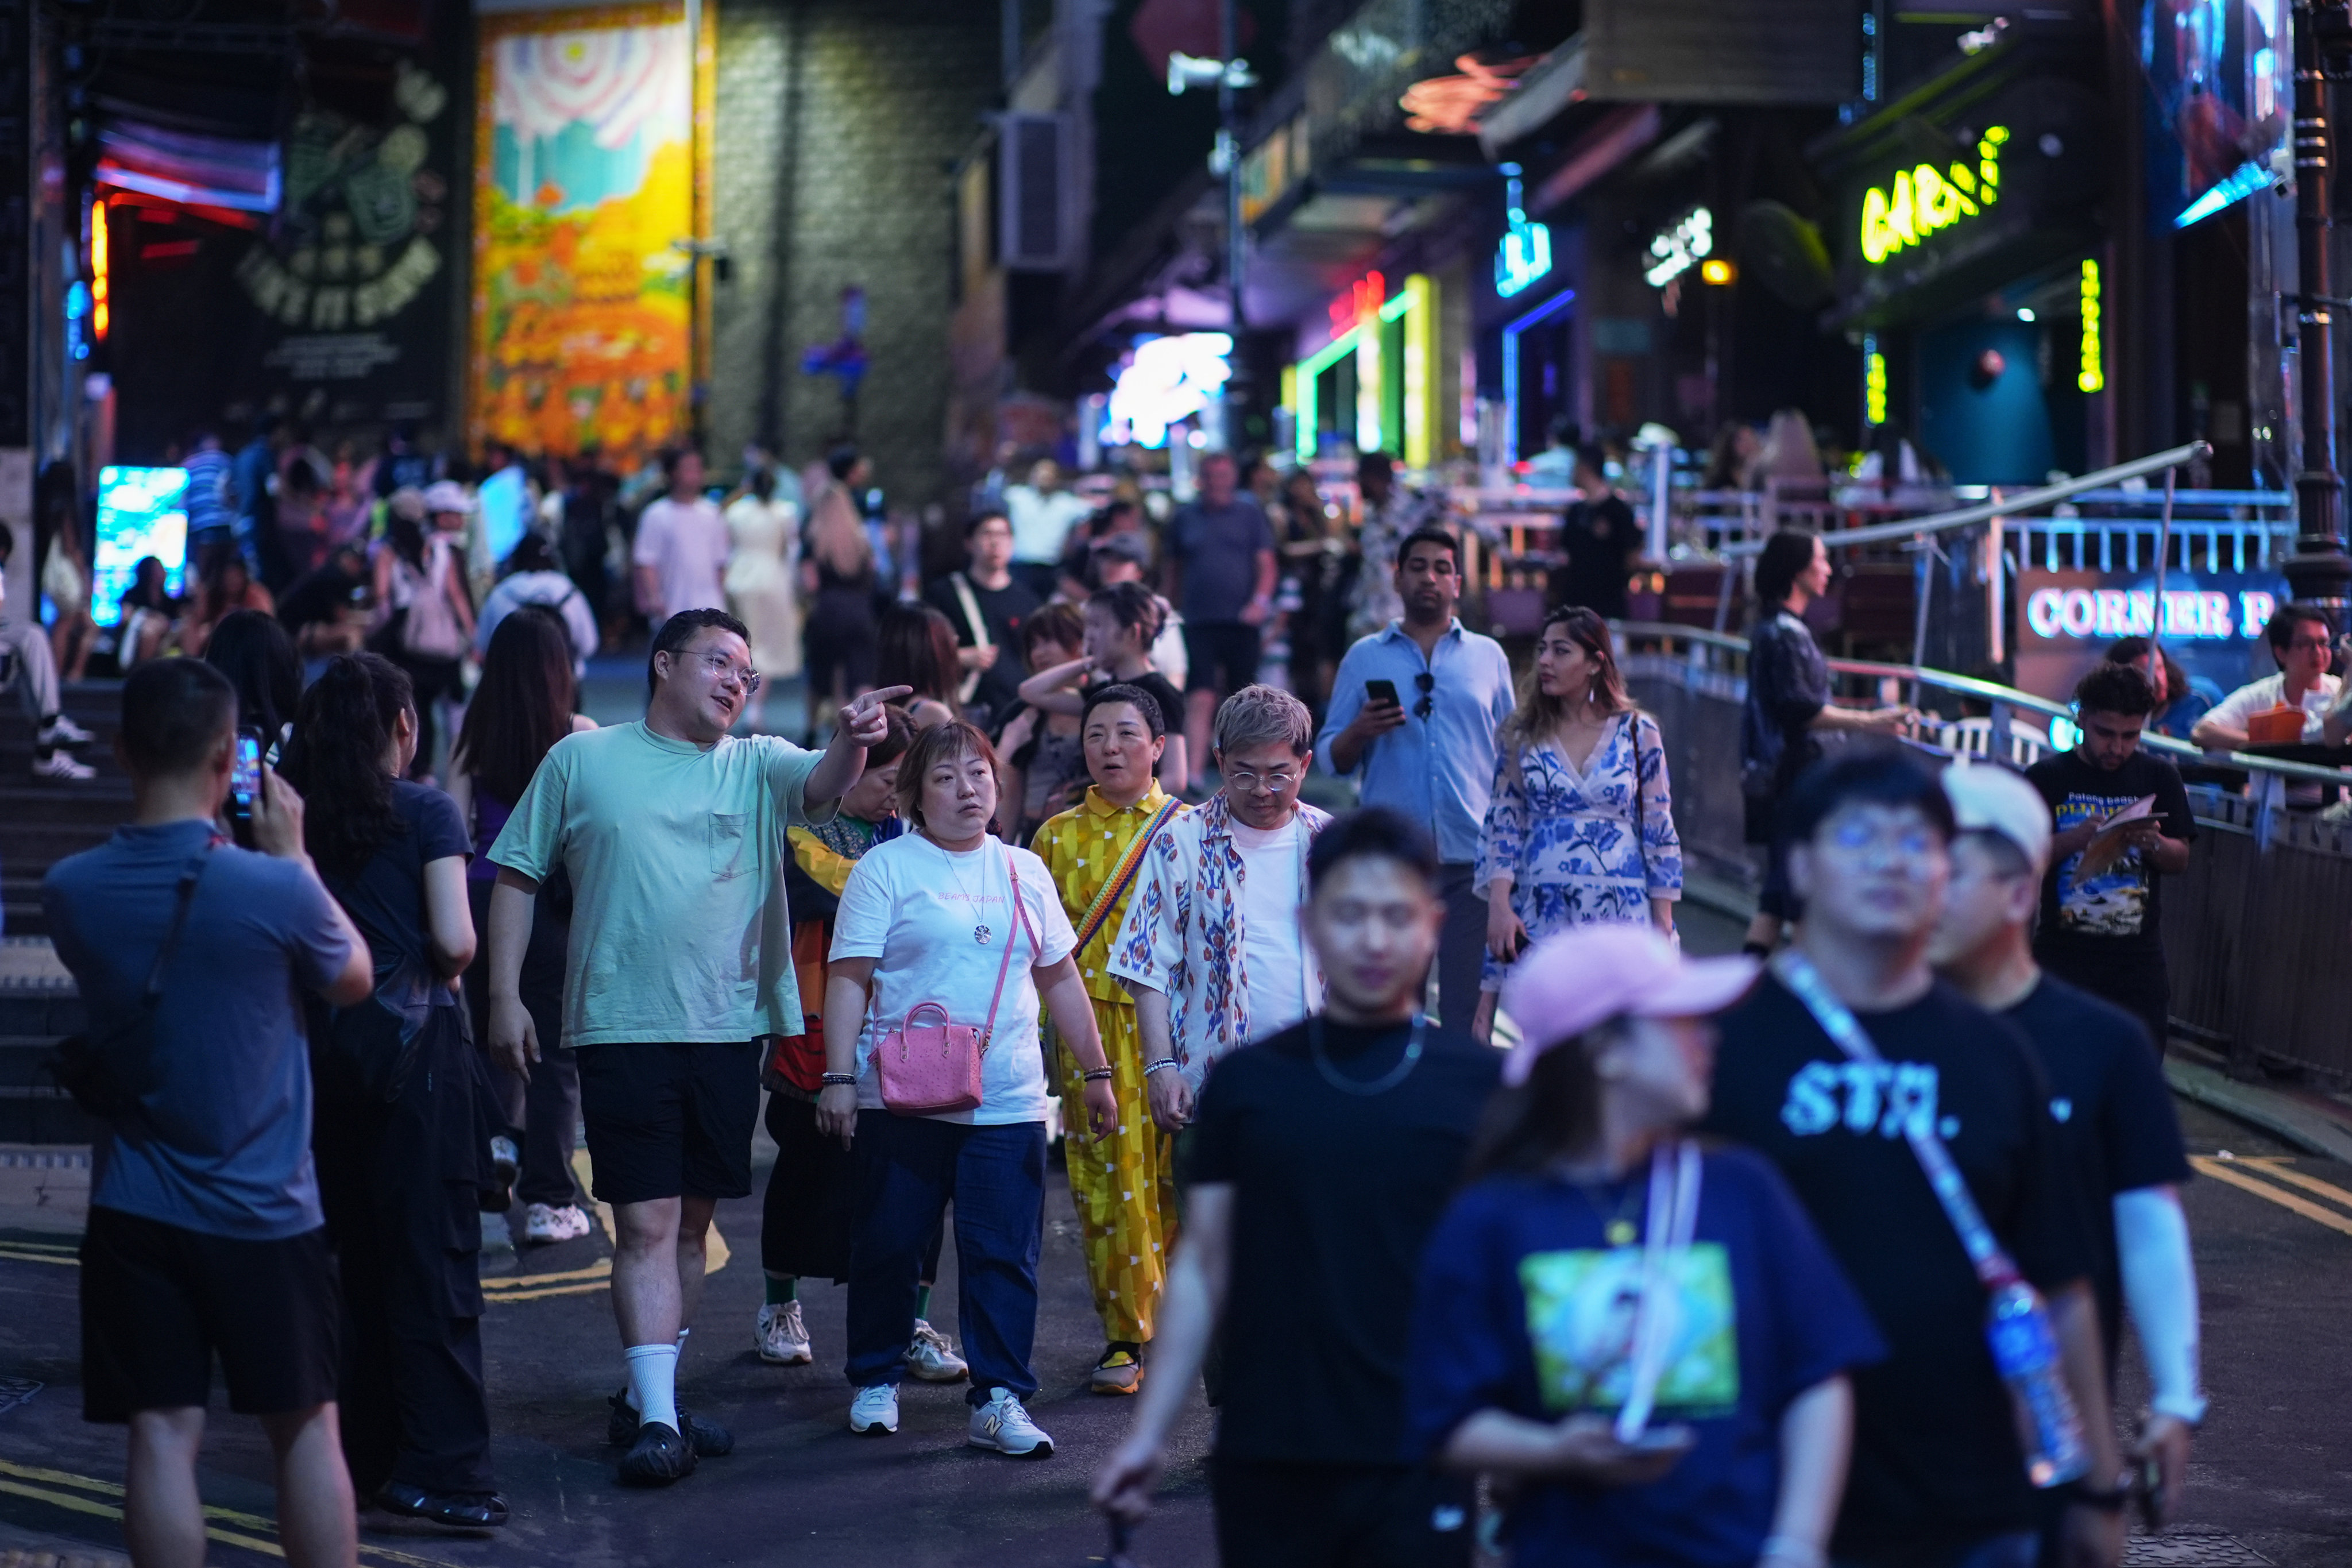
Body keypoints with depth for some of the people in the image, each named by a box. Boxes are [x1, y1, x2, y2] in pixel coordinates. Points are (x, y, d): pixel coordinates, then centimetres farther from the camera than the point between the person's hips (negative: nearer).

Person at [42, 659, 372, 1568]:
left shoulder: (70, 891, -7)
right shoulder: (274, 889, -17)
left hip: (134, 1211, 2)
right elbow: (354, 980, 3)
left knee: (162, 1434, 3)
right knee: (306, 1428, 10)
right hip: (266, 1212, -2)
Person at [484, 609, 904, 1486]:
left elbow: (822, 786, -13)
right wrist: (504, 996, 0)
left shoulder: (758, 767, 9)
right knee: (646, 1224, -10)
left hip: (729, 1030, 3)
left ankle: (648, 1397, 25)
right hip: (623, 1028, -3)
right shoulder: (582, 762, 5)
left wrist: (854, 739, -36)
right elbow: (517, 875, 8)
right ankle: (654, 1420, -11)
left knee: (692, 1223, 12)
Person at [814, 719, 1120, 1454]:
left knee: (1004, 1255, -1)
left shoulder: (1024, 871, 14)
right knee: (888, 1247, 5)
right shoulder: (886, 868, 1)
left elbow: (1060, 979, 19)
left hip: (1008, 1104, 3)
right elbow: (850, 979, -4)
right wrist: (839, 1077, -12)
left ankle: (998, 1400, 3)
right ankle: (876, 1381, 21)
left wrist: (1095, 1071, 18)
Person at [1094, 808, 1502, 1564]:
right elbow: (1203, 1269, 9)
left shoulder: (1481, 1087, 1)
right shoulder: (1246, 1083, 6)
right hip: (1264, 1463, 2)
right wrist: (1150, 1431, 4)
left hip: (1416, 1465, -2)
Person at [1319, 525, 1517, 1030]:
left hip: (1472, 858, 0)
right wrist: (1360, 731, -15)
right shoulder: (1365, 658, 9)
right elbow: (1331, 758, 7)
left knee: (1468, 1007, -1)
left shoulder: (1488, 657, 11)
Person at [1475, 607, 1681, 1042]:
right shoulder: (1524, 736, 7)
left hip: (1619, 913, -1)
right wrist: (1499, 905, -6)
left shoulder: (1638, 733, 3)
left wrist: (1663, 923, 2)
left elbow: (1659, 831, 5)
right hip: (1541, 913, 1)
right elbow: (1502, 827, 6)